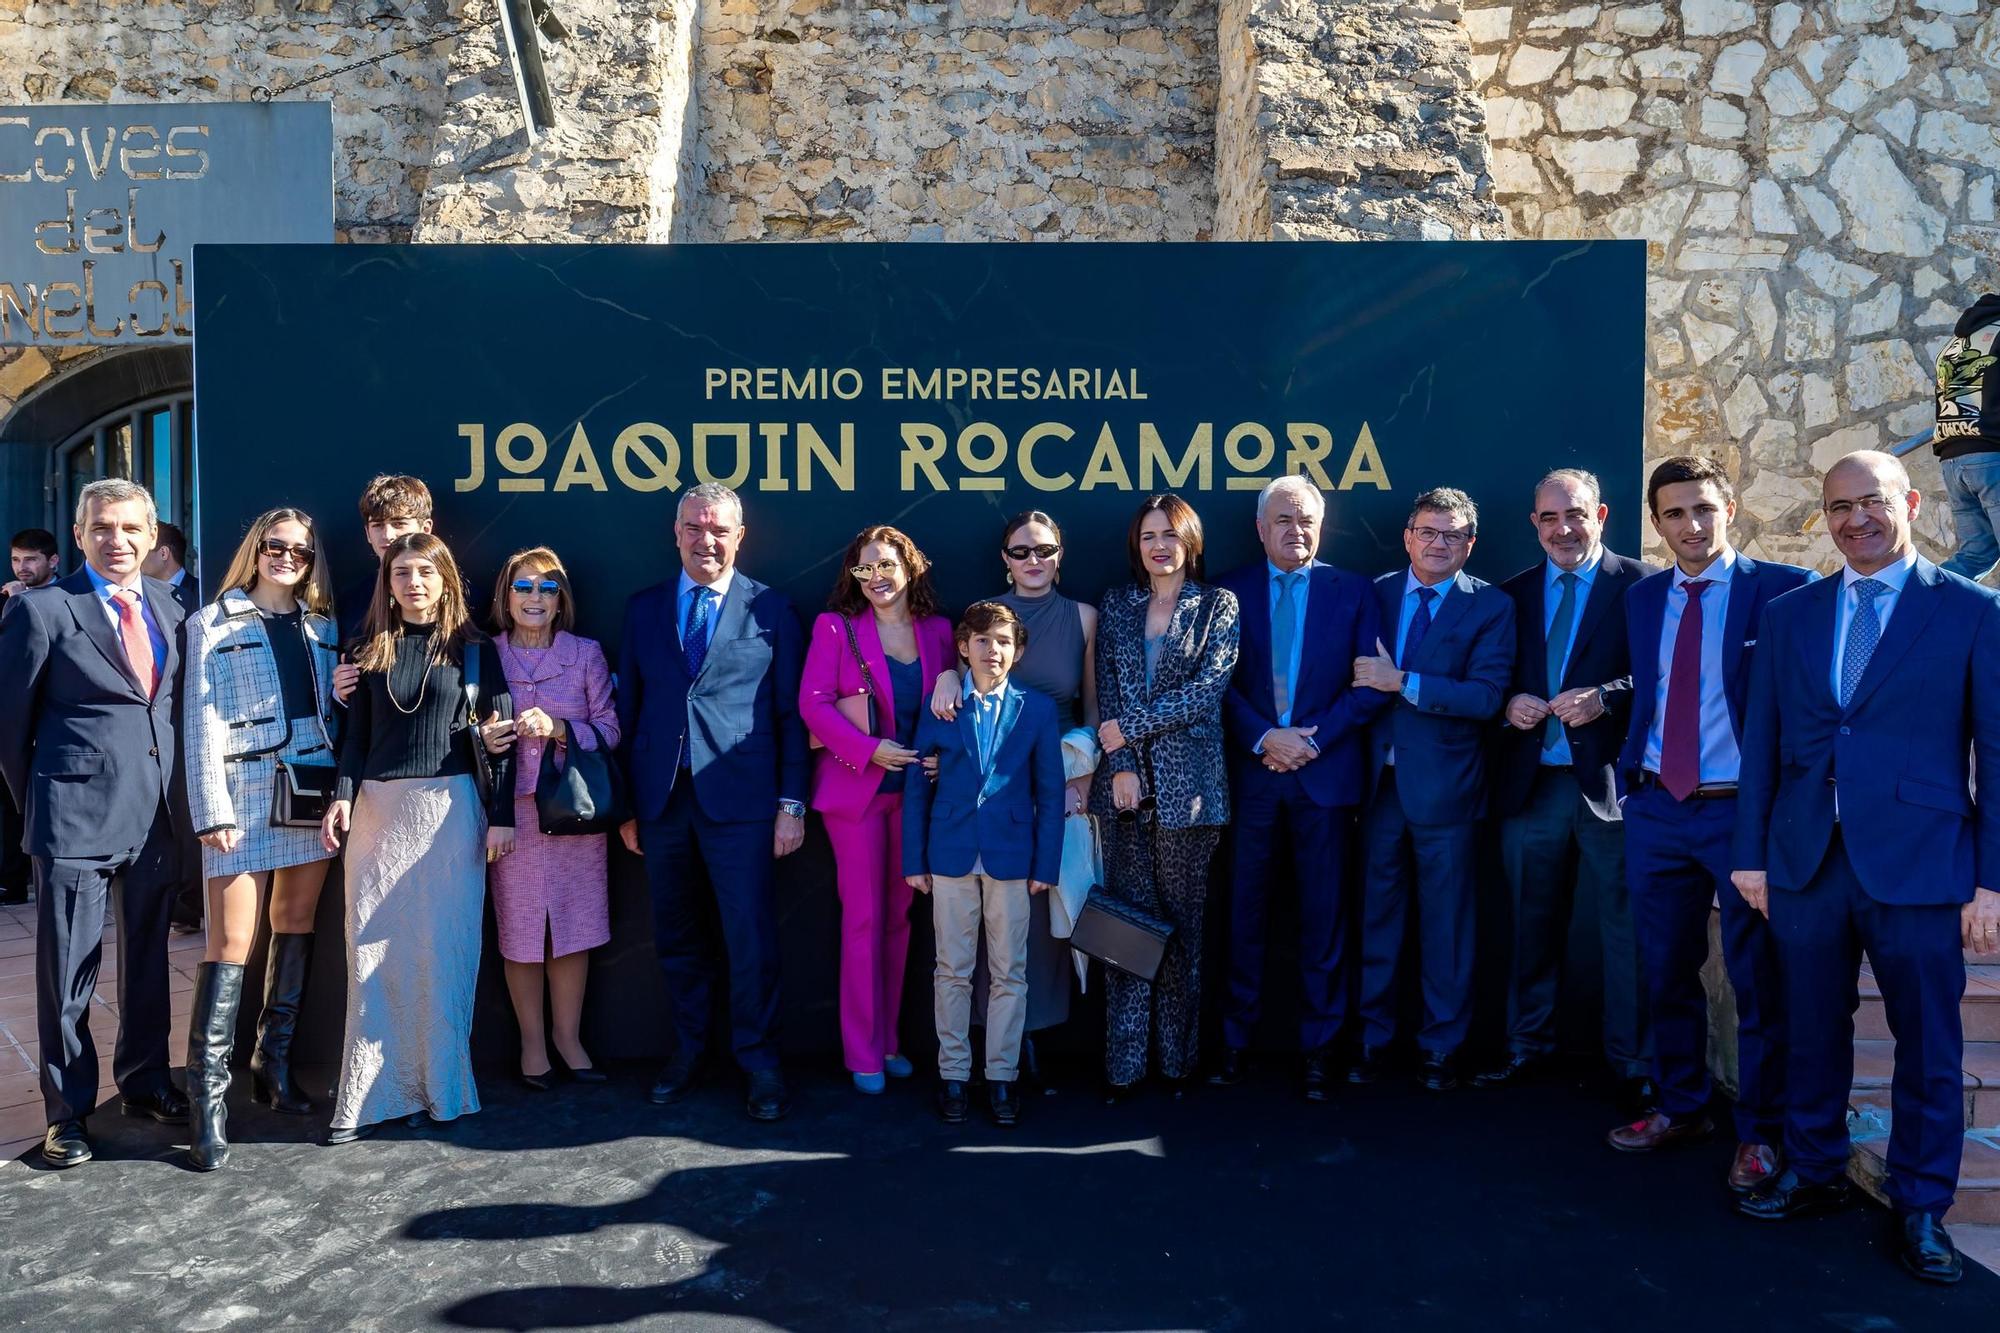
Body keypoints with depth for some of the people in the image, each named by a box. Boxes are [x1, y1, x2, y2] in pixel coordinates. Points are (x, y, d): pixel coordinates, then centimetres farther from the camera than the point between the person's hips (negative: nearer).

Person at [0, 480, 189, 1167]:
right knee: (67, 970, 5)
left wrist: (178, 793, 11)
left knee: (148, 957, 16)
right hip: (76, 816, -4)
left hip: (158, 815, 5)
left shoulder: (170, 606, 8)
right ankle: (67, 1110, 20)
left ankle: (144, 1081, 32)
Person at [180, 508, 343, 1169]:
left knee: (296, 928, 10)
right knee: (231, 944, -7)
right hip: (246, 794, -4)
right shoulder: (213, 624, 1)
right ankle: (208, 1095, -2)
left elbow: (332, 712, 12)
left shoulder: (321, 625, 13)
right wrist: (212, 811, -11)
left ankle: (275, 1062, 23)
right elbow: (202, 723, -4)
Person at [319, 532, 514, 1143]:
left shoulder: (474, 649, 4)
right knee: (373, 950, 0)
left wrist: (501, 815, -4)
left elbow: (501, 735, 1)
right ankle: (370, 1093, 6)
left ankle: (439, 1084, 12)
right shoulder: (372, 651, 11)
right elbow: (356, 735, 11)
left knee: (445, 950, 1)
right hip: (377, 809, 2)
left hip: (451, 808, -2)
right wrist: (342, 796, -4)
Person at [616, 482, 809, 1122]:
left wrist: (792, 804, -5)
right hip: (661, 798, 3)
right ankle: (689, 1049, 28)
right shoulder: (643, 608, 11)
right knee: (674, 936, 12)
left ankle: (758, 1062, 14)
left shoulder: (772, 609, 2)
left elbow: (791, 714, 1)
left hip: (741, 799, -3)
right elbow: (628, 708, 10)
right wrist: (624, 803, 6)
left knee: (751, 938, -1)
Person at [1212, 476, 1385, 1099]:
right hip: (1251, 772, 0)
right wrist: (1266, 739, -12)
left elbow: (1373, 684, -1)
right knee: (1244, 912, 6)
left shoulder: (1353, 592, 6)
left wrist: (1311, 740, -10)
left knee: (1324, 918, 6)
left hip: (1325, 773, 0)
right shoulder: (1229, 592, 6)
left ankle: (1318, 1047, 16)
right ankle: (1236, 1039, 17)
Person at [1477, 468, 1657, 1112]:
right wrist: (1509, 704, -5)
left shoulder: (1641, 585, -1)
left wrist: (1605, 698, -22)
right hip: (1530, 782, 4)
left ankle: (1634, 1066, 14)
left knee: (1625, 927, 2)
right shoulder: (1513, 594, 12)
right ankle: (1528, 1046, 27)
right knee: (1533, 925, 13)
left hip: (1610, 782, -4)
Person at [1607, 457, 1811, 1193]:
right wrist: (1631, 768, 5)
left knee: (1756, 978, 5)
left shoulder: (1781, 588, -6)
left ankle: (1761, 1132, 20)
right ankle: (1681, 1107, 31)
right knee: (1666, 971, 14)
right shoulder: (1642, 598, 10)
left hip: (1741, 809, -5)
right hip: (1656, 808, 5)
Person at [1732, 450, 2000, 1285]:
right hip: (1806, 862, 3)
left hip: (1918, 865, -3)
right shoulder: (1788, 615, 9)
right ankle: (1814, 1172, 31)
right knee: (1813, 1032, 13)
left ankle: (1922, 1208, 23)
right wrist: (1750, 853, 5)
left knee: (1928, 1046, 7)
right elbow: (1761, 743, 8)